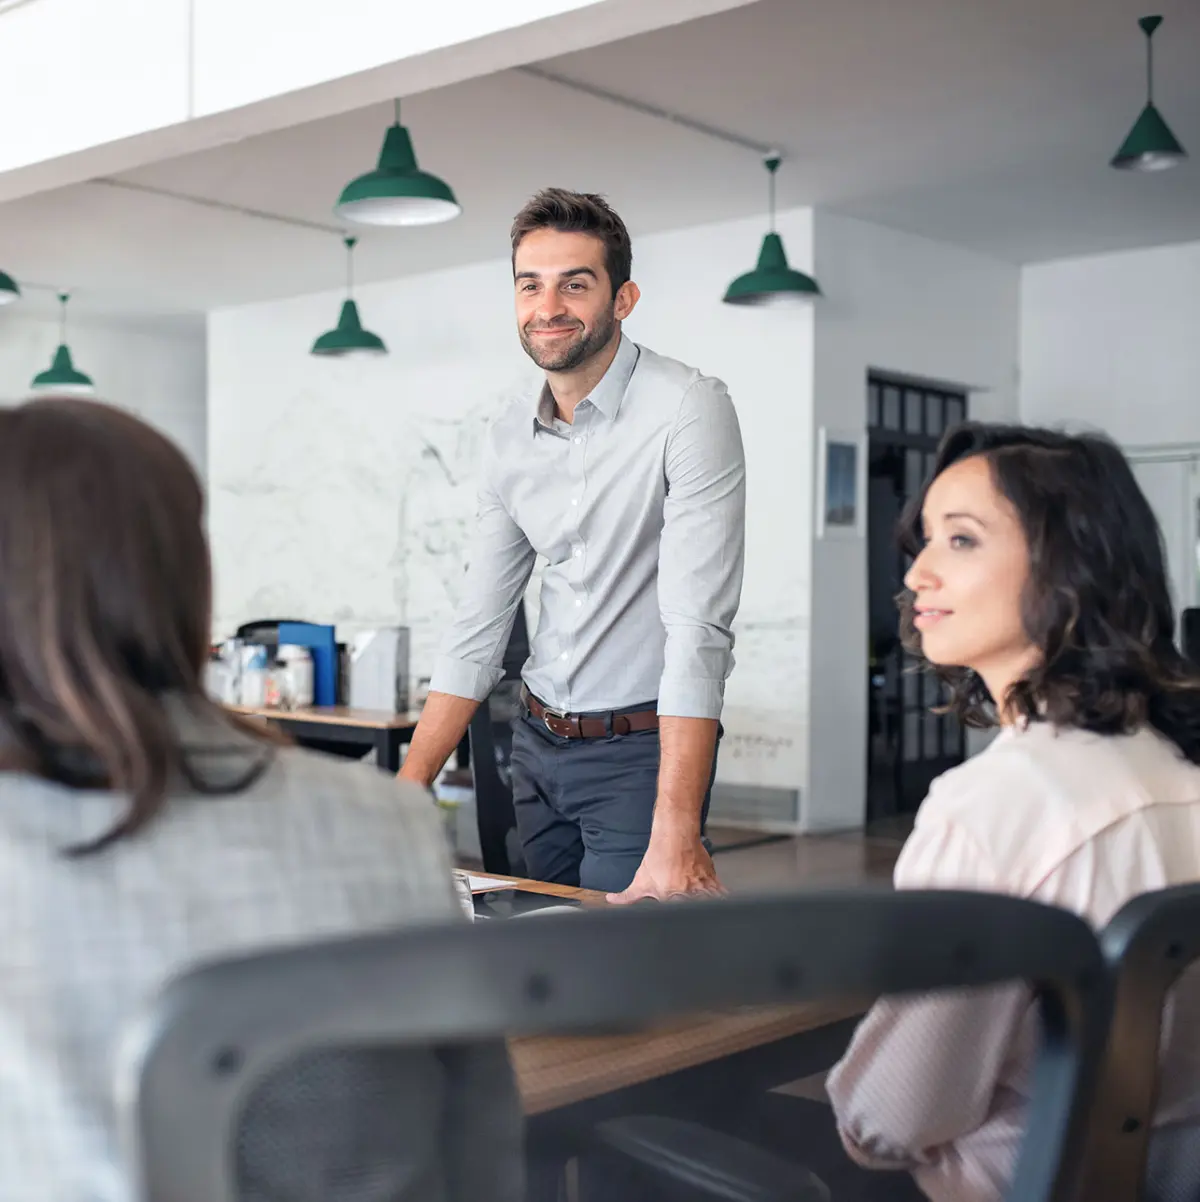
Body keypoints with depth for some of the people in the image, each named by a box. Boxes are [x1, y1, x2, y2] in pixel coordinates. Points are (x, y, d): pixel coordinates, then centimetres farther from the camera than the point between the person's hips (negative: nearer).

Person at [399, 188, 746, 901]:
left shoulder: (689, 408, -16)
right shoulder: (511, 440, 5)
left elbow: (698, 628, -24)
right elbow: (477, 634, 9)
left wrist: (675, 835, -31)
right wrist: (408, 789, 1)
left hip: (641, 752, -6)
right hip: (537, 746, 6)